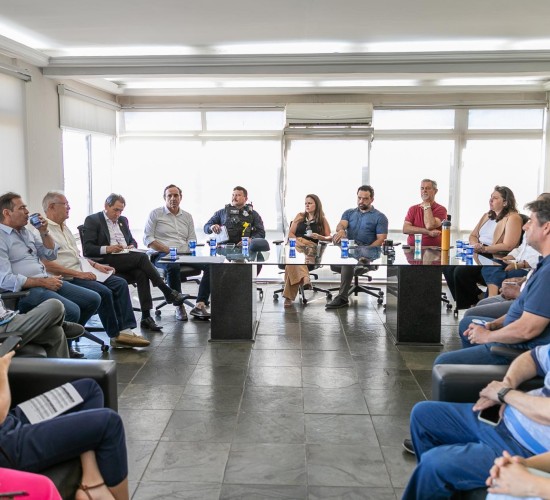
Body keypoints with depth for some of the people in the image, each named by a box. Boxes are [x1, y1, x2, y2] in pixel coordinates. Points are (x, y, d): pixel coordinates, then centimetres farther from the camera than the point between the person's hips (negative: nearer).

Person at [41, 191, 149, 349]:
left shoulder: (64, 227, 20)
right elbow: (47, 264, -20)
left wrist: (95, 265, 11)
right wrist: (78, 273, -20)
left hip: (81, 272, 9)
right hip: (67, 278, -9)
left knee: (120, 283, -5)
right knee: (104, 292, -26)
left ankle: (125, 330, -10)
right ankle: (115, 335, -9)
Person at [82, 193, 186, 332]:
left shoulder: (123, 220, 24)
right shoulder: (92, 220, 4)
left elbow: (132, 241, 29)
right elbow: (87, 249, -5)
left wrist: (132, 246, 4)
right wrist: (107, 249, -21)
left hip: (127, 260, 5)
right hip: (107, 260, -5)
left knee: (141, 274, -28)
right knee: (142, 257, -28)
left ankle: (146, 317, -31)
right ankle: (167, 291, -21)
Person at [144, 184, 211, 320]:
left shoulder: (187, 216, 22)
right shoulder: (156, 214, 8)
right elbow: (147, 238, -1)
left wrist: (189, 250, -6)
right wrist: (169, 250, -12)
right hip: (162, 255, -4)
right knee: (173, 266, -40)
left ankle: (200, 305, -26)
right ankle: (179, 306, -27)